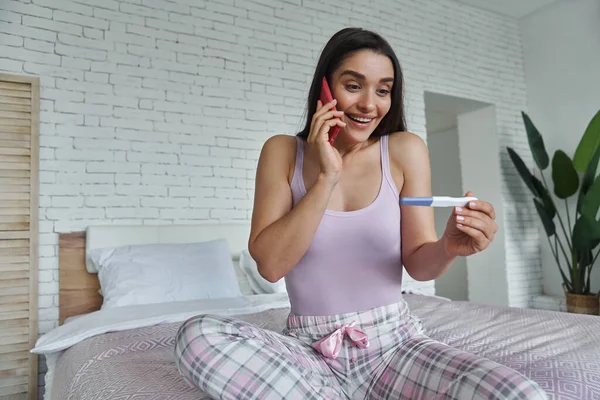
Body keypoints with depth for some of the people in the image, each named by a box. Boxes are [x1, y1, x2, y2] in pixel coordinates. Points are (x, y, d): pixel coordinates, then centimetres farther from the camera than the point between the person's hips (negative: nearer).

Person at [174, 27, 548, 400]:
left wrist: (448, 247, -23)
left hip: (394, 341, 1)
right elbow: (270, 264, -11)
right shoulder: (283, 151, -1)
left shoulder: (406, 150, -1)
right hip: (310, 348, 0)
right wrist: (327, 177, -16)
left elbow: (418, 263, 0)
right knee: (197, 334, -26)